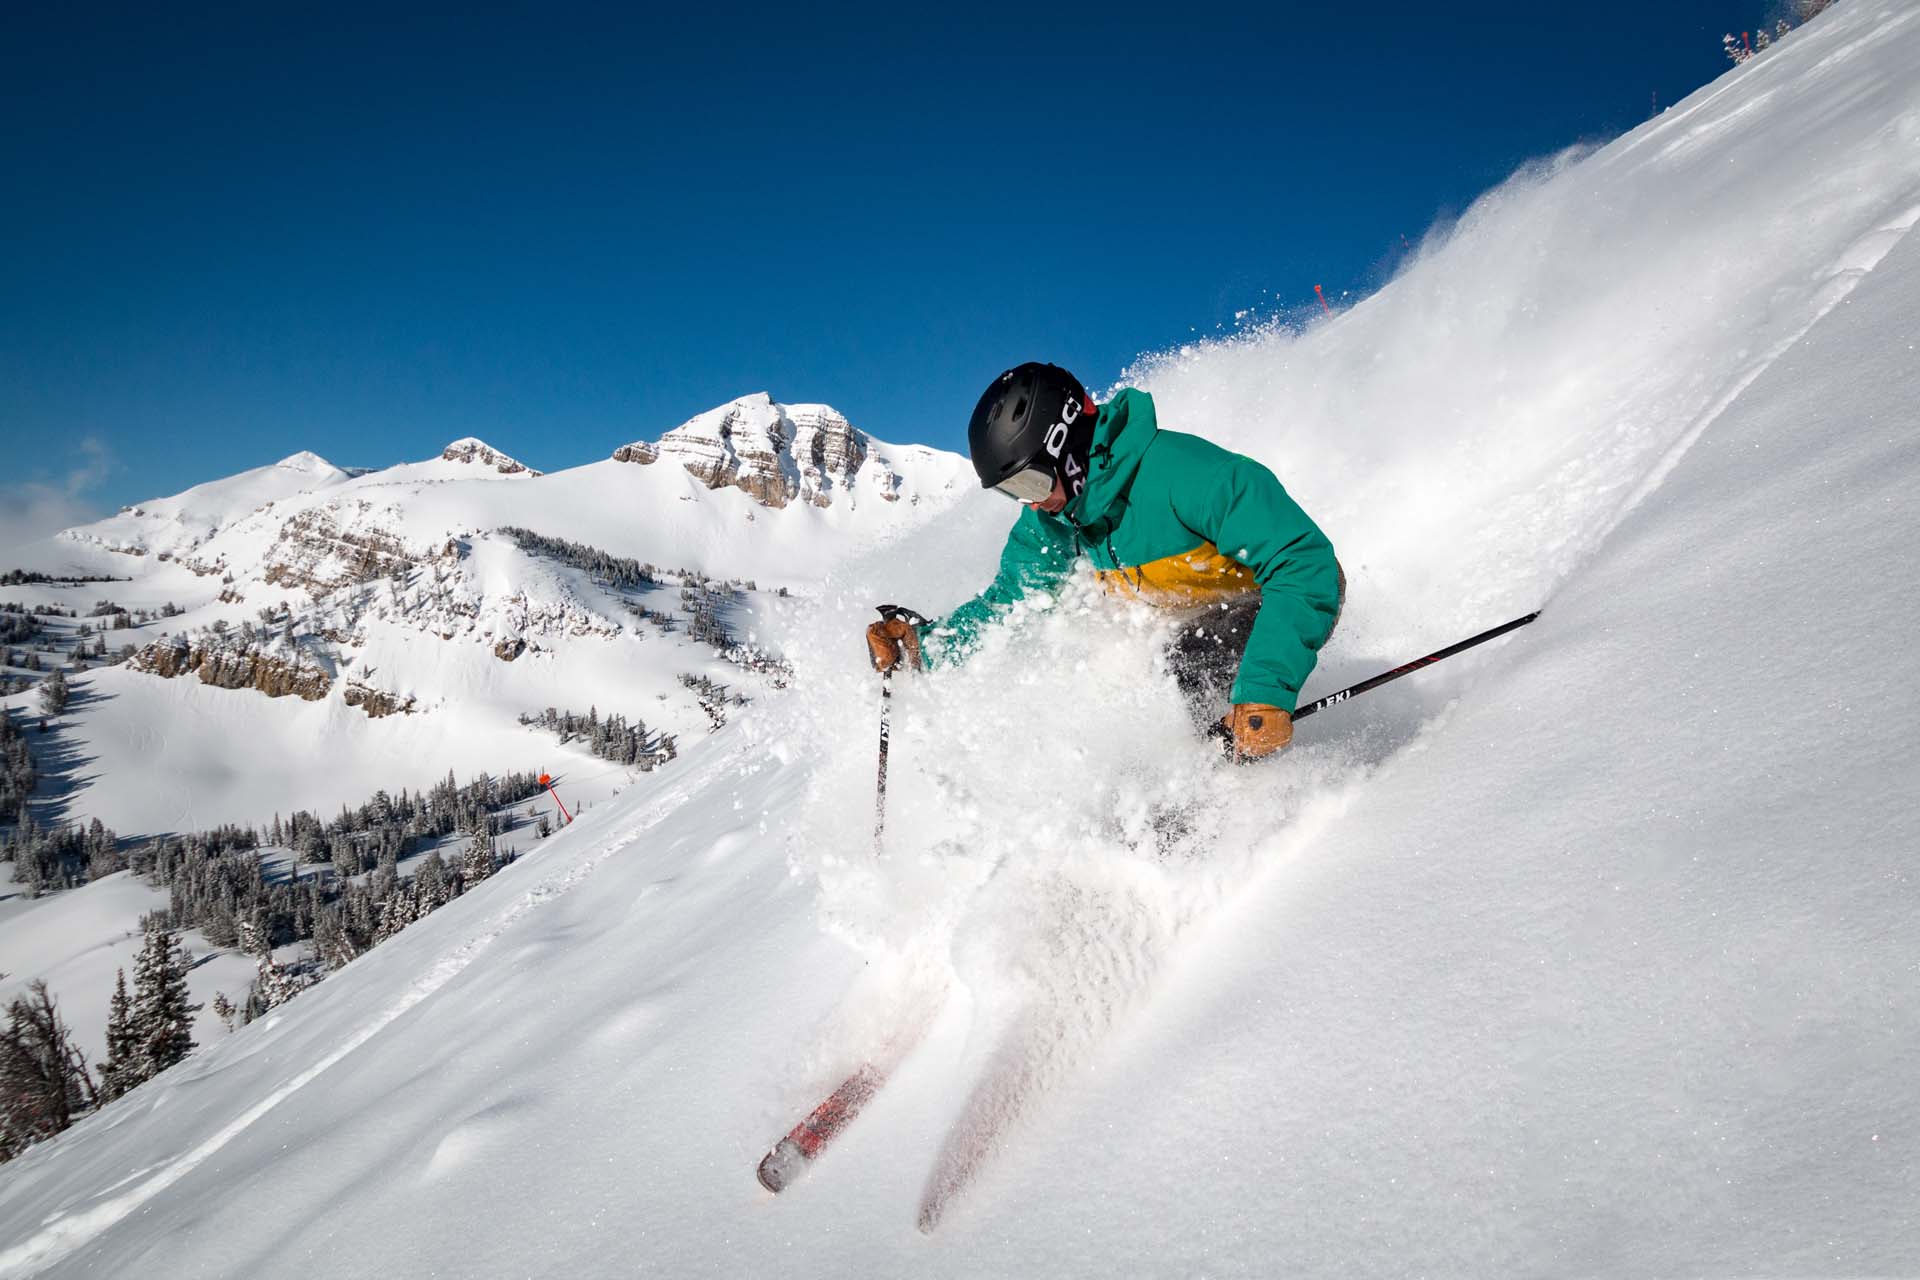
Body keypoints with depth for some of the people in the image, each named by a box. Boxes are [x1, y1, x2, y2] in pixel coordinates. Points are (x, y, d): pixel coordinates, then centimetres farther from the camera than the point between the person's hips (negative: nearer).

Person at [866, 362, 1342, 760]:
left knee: (1189, 666, -29)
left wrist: (1266, 690, -46)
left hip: (1286, 596, -8)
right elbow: (1009, 600, 4)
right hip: (1201, 619, 8)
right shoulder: (1052, 516, -10)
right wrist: (922, 645, -14)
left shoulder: (1180, 471, -35)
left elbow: (1306, 564, -37)